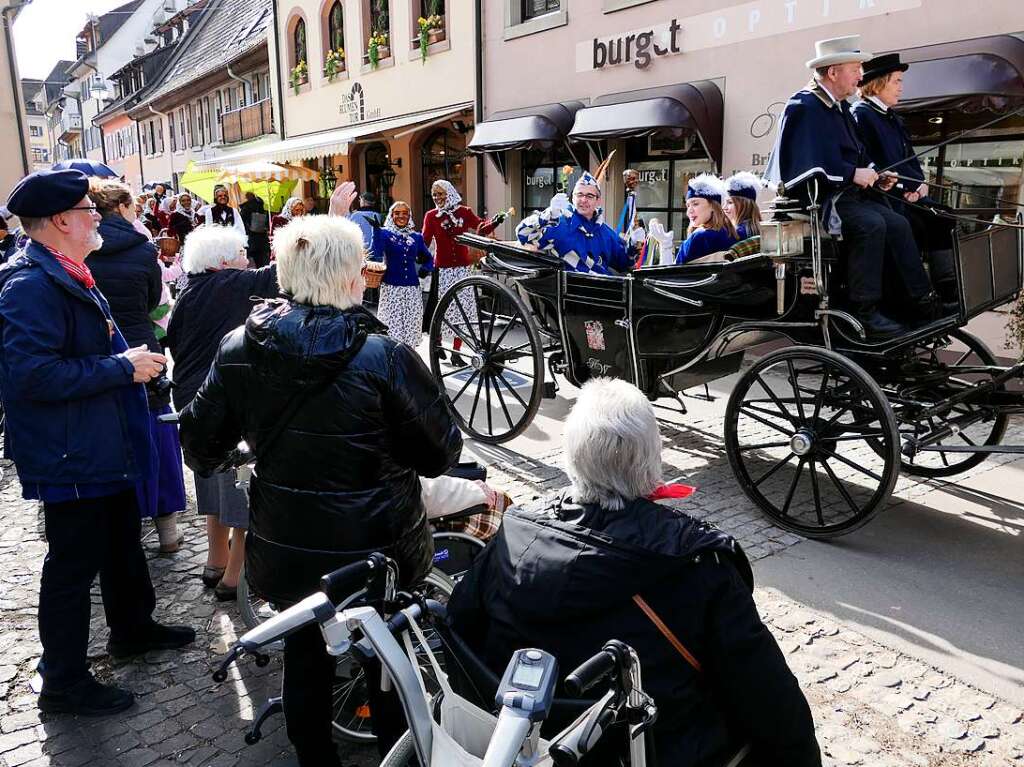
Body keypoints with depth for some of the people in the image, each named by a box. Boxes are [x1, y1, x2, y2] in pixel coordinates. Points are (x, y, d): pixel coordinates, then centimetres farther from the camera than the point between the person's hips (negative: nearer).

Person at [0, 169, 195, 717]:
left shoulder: (69, 276, 12)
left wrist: (132, 359, 10)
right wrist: (122, 367, -24)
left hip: (104, 446, 10)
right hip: (69, 458, -10)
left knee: (123, 542, 24)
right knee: (73, 567, 4)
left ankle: (133, 627, 44)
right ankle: (63, 682, 21)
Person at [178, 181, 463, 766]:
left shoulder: (239, 349, -10)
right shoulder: (385, 357, -23)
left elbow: (201, 443, 3)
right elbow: (443, 454, -15)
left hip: (285, 550, 4)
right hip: (379, 552, -3)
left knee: (306, 656, 25)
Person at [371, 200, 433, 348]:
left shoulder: (416, 237, 13)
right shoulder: (385, 233, 2)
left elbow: (429, 258, 25)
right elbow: (375, 256, -15)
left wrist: (426, 269, 3)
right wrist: (376, 230, -23)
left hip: (412, 289, 3)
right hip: (391, 288, -3)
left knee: (411, 329, 4)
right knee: (391, 328, -8)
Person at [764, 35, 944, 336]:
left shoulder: (840, 107, 20)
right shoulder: (803, 106, -10)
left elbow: (856, 156, 25)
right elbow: (807, 165, -21)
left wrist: (875, 176, 5)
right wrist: (853, 174, -20)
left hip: (847, 191, 9)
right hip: (816, 197, -9)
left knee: (898, 224, -8)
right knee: (871, 224, -29)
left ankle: (923, 303, -7)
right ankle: (864, 310, -22)